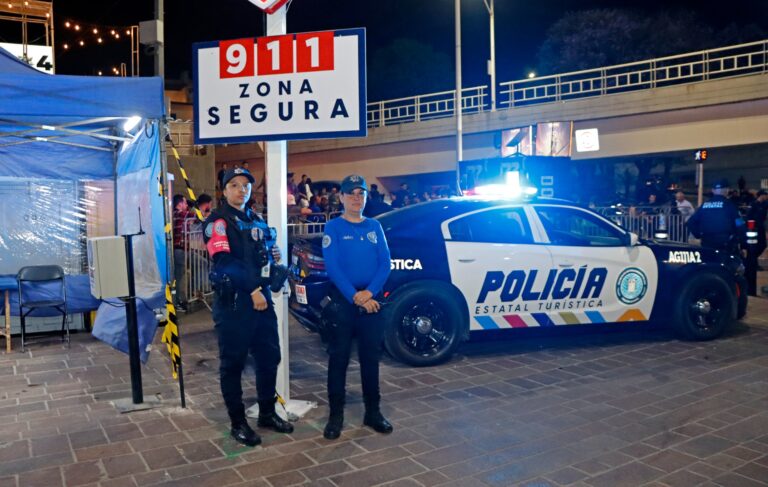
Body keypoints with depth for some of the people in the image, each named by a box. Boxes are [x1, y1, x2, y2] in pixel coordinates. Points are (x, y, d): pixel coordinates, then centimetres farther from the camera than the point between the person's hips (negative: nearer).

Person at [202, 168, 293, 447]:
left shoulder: (257, 222, 18)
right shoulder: (218, 221, -6)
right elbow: (225, 262, -18)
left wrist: (273, 256, 5)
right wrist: (252, 290, -21)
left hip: (262, 297, 7)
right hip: (233, 301, -7)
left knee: (269, 357, 12)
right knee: (233, 363, 3)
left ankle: (267, 413, 28)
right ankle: (238, 423, 15)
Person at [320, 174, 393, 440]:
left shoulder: (375, 226, 9)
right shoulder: (333, 227, -2)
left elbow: (385, 264, 1)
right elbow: (332, 267, -12)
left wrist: (369, 293, -14)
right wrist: (355, 296, -19)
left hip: (371, 300, 4)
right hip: (342, 300, -3)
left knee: (371, 357, 11)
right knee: (338, 358, 3)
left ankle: (373, 412, 24)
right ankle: (336, 415, 14)